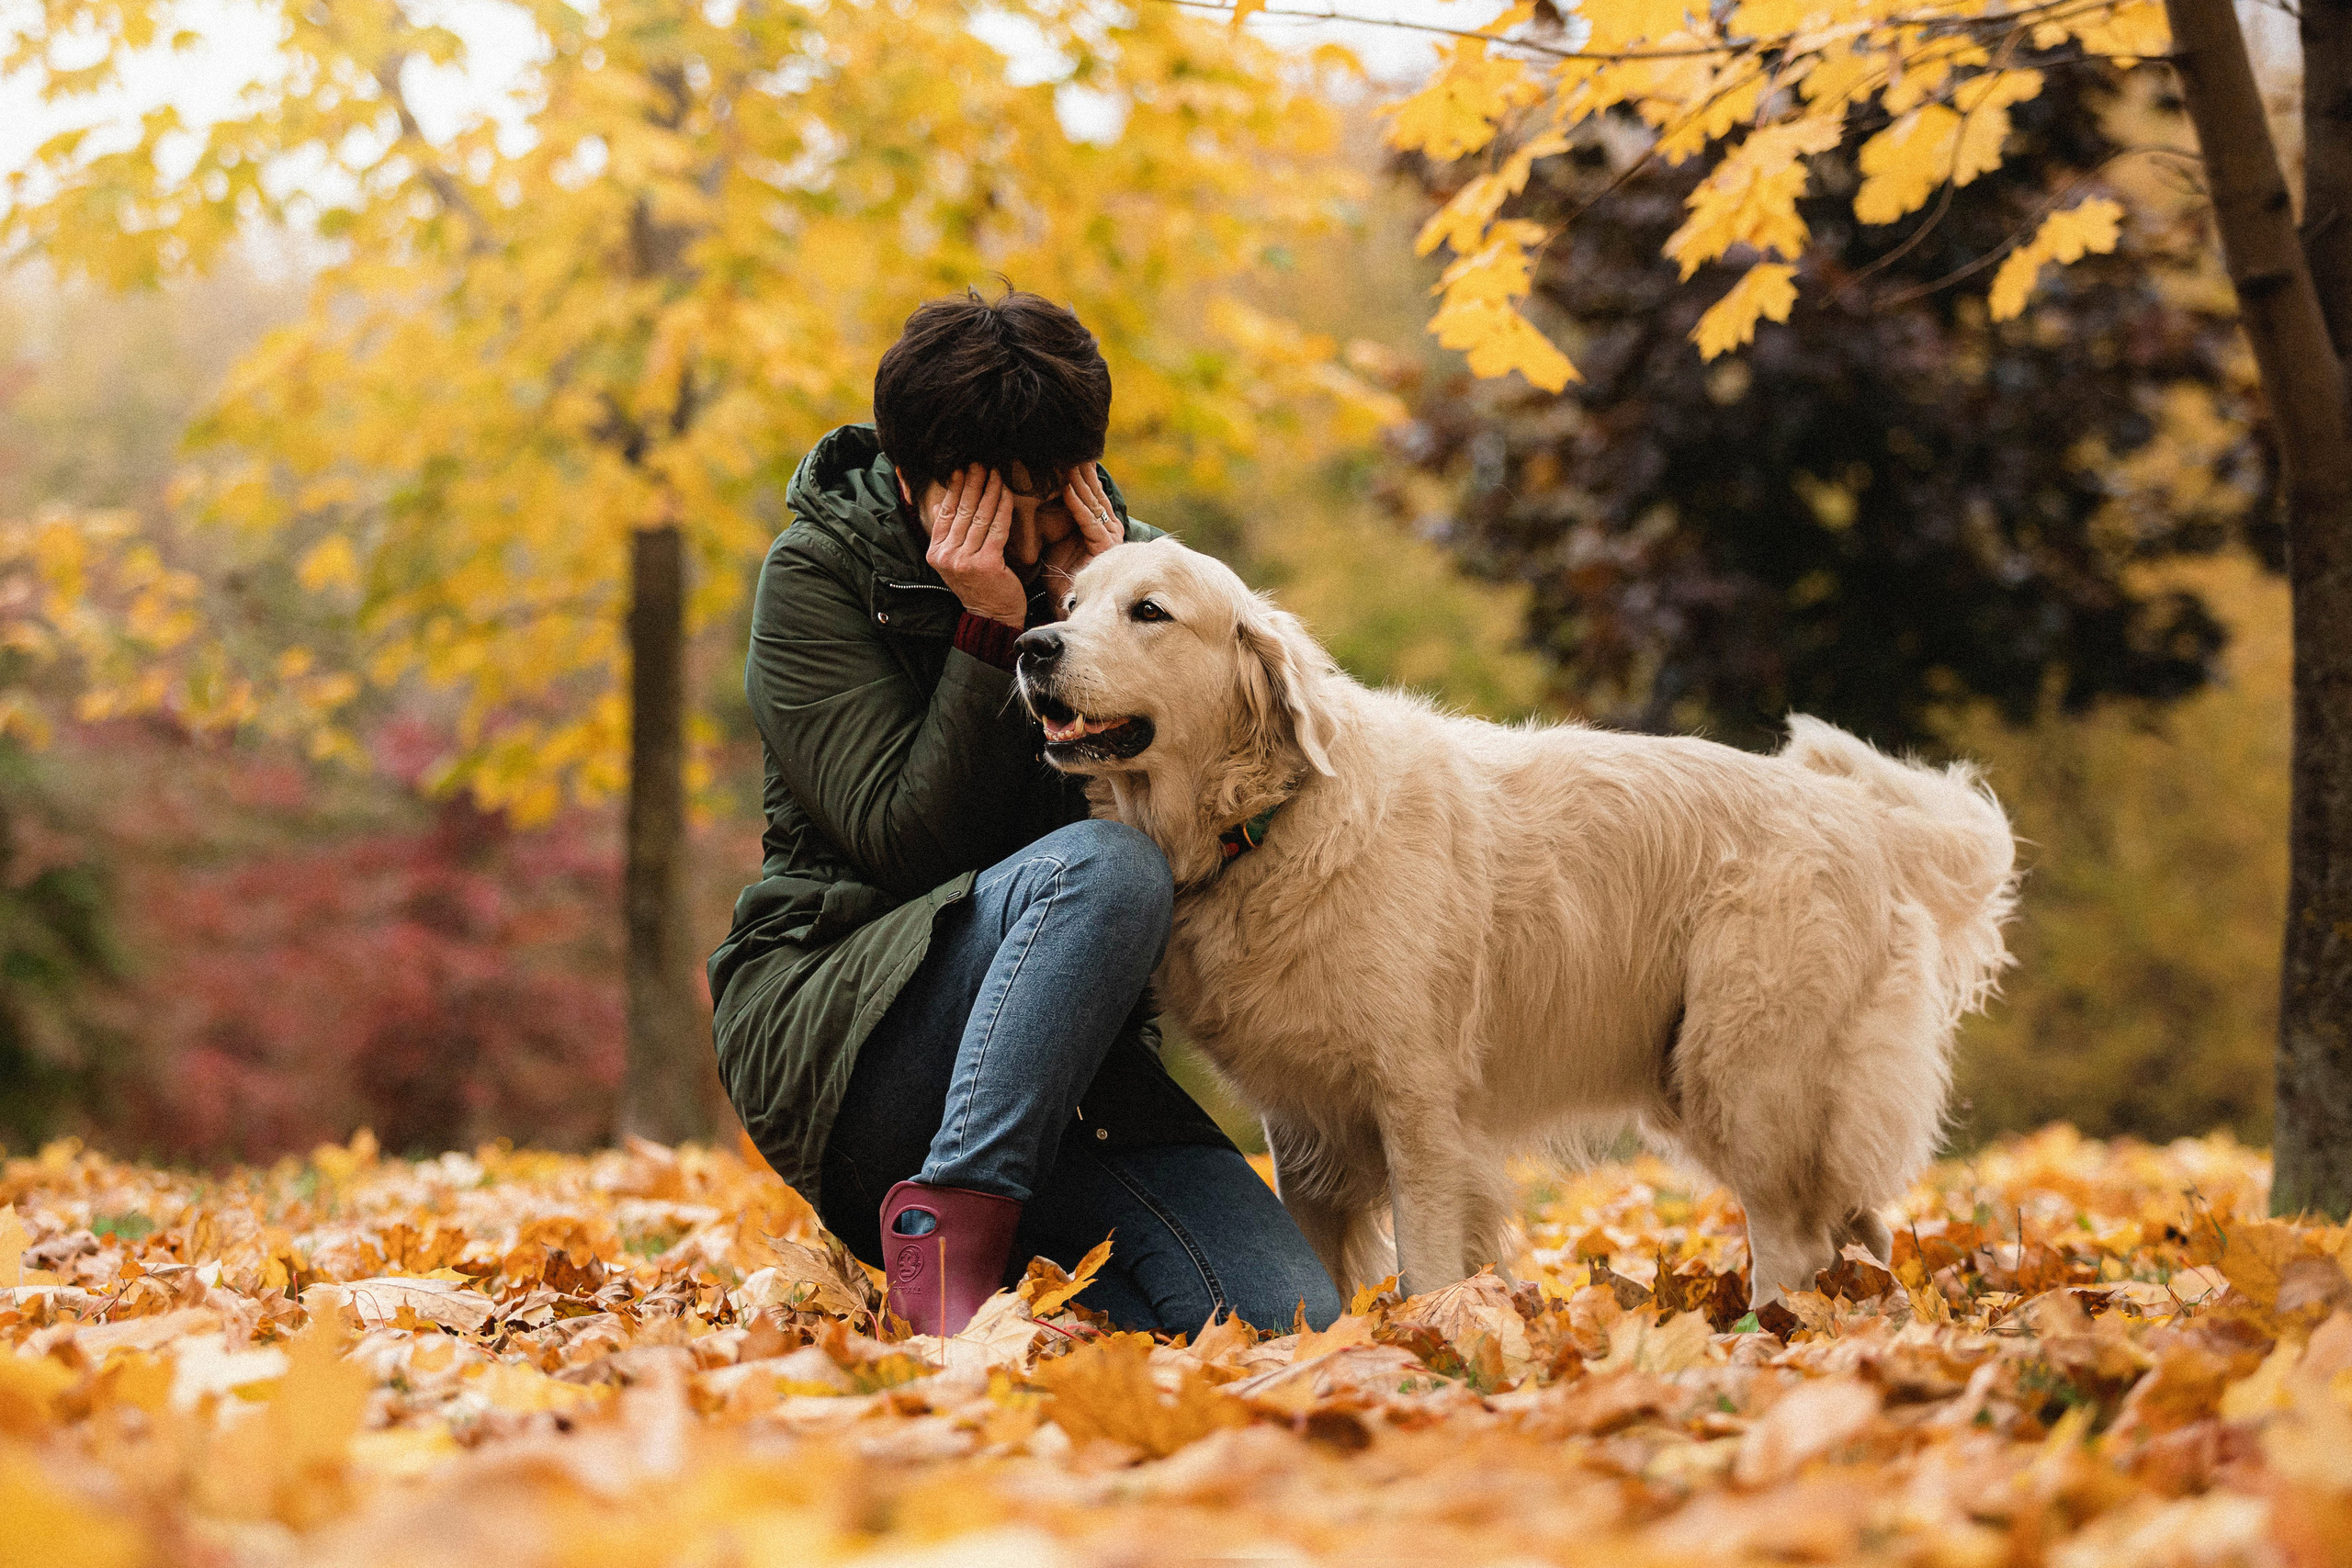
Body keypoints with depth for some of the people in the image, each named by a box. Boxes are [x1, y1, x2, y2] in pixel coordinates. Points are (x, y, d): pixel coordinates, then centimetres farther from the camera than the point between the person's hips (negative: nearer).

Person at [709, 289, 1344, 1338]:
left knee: (1288, 1318, -17)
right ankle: (946, 1231, -28)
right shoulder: (817, 575, -5)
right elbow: (908, 842, -15)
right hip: (830, 1035, -5)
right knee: (1103, 868, -34)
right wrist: (990, 629, -20)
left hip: (1067, 1059, 5)